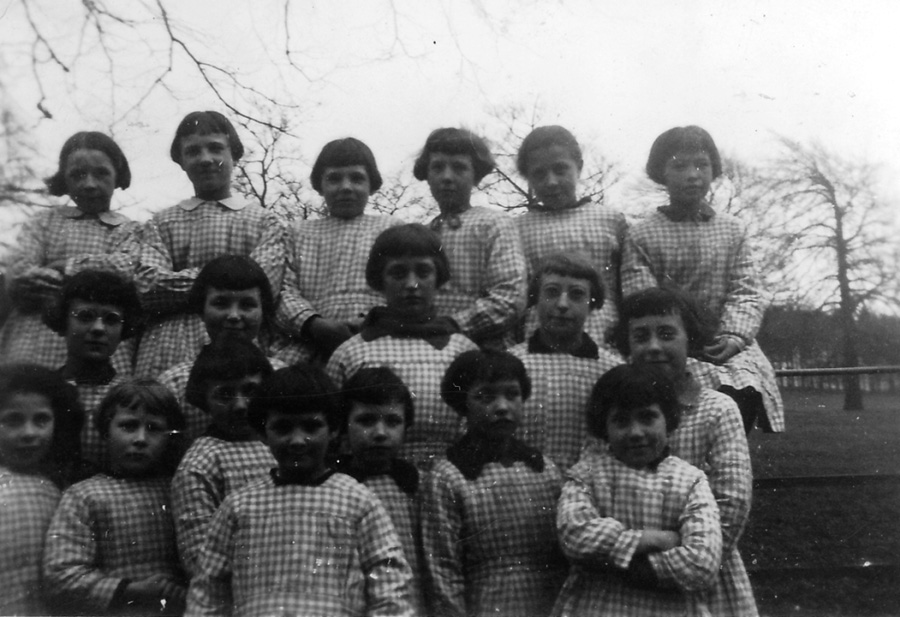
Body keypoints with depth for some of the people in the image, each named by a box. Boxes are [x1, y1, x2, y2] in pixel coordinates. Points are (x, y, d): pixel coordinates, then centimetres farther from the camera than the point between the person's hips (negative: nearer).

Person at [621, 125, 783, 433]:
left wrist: (734, 336, -15)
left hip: (727, 349, 3)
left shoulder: (733, 230, 11)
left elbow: (746, 292, 4)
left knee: (746, 392, -23)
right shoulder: (641, 236, 1)